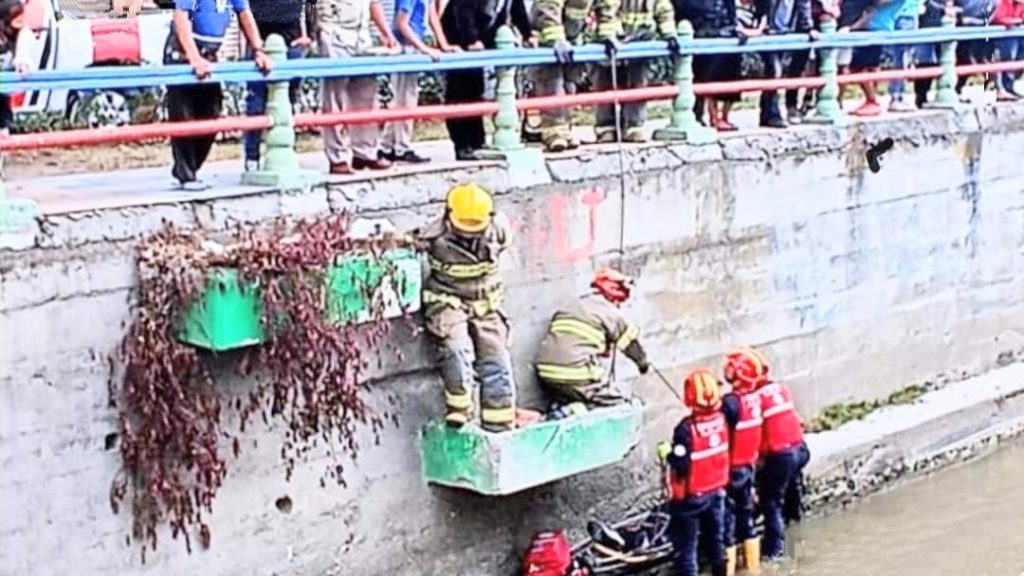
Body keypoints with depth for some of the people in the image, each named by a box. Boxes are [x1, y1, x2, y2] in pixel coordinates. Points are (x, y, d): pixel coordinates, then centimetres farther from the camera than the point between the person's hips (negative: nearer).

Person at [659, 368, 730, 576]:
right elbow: (726, 451, 5)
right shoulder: (722, 419, -8)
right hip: (717, 491, 6)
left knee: (685, 545, 4)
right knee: (716, 538, 22)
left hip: (690, 496, -6)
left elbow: (681, 465, -23)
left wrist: (667, 453, -9)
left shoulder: (687, 428, -26)